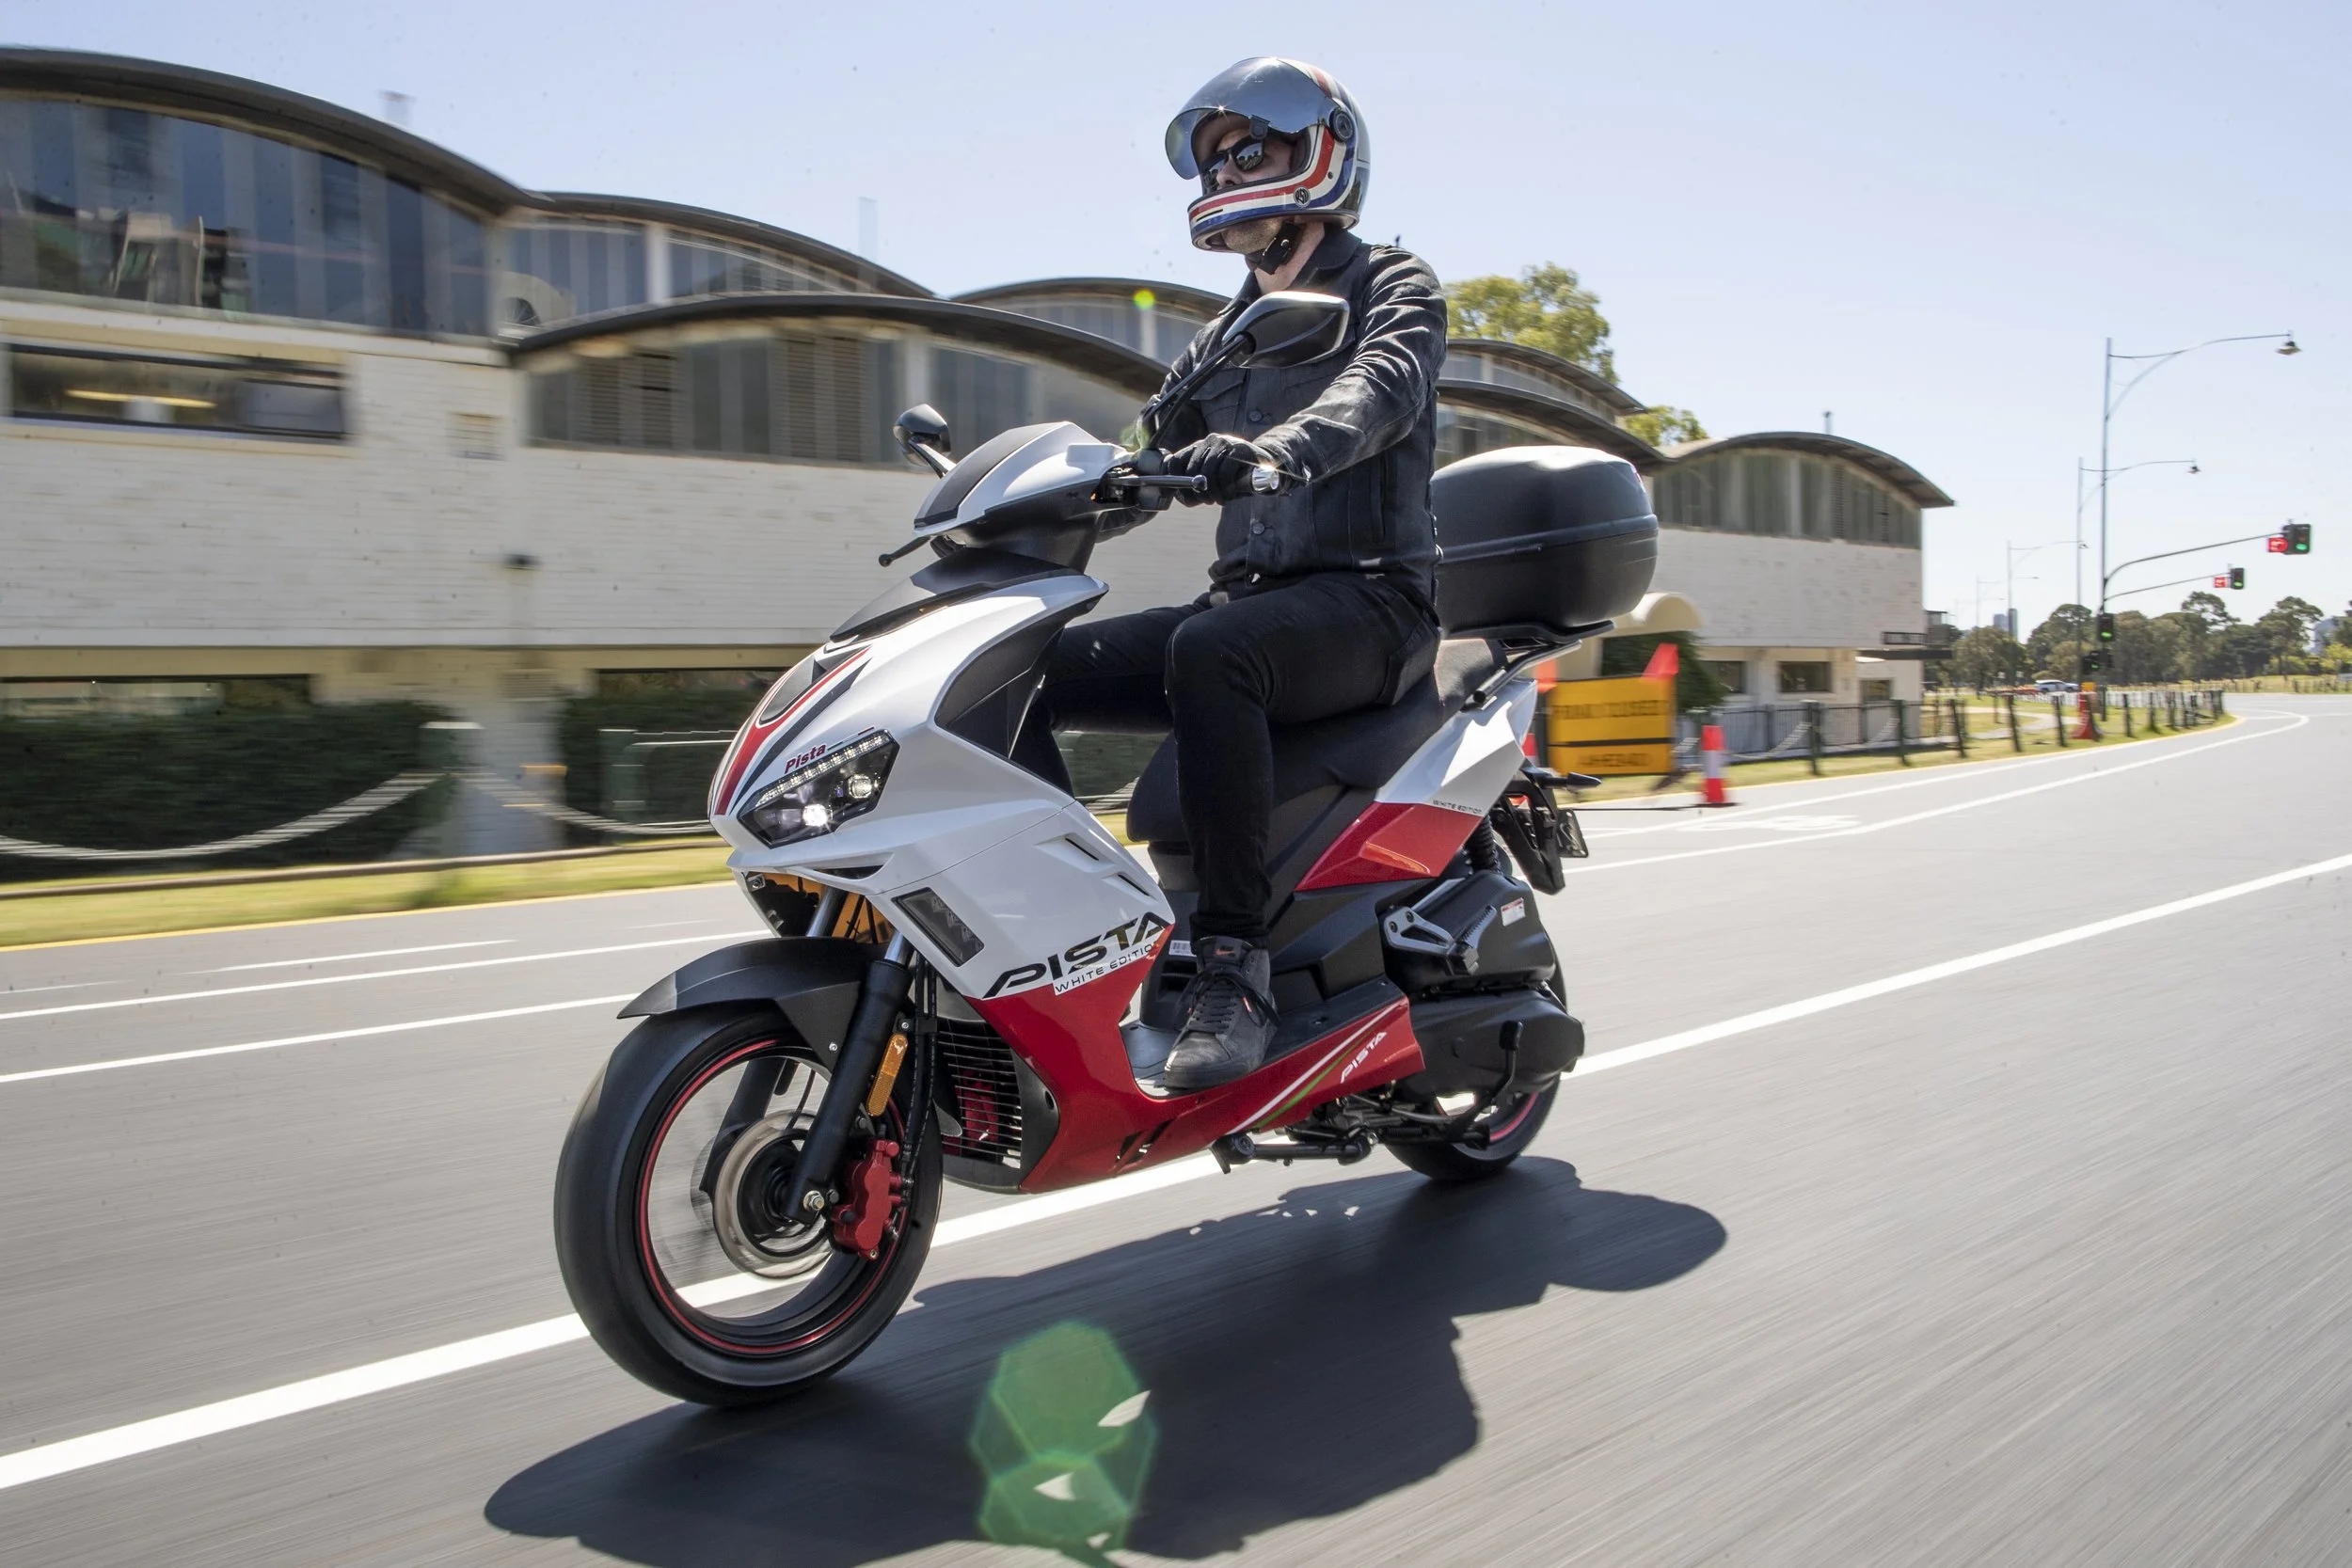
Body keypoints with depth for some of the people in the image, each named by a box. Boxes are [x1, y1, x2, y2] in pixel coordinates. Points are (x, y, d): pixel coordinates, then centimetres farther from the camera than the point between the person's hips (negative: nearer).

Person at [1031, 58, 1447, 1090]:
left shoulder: (1391, 285, 4)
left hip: (1368, 597, -6)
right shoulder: (1224, 339, 24)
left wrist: (1274, 451, -41)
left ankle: (1234, 968, -35)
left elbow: (1383, 387, -19)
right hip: (1247, 597, 7)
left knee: (1208, 650, -38)